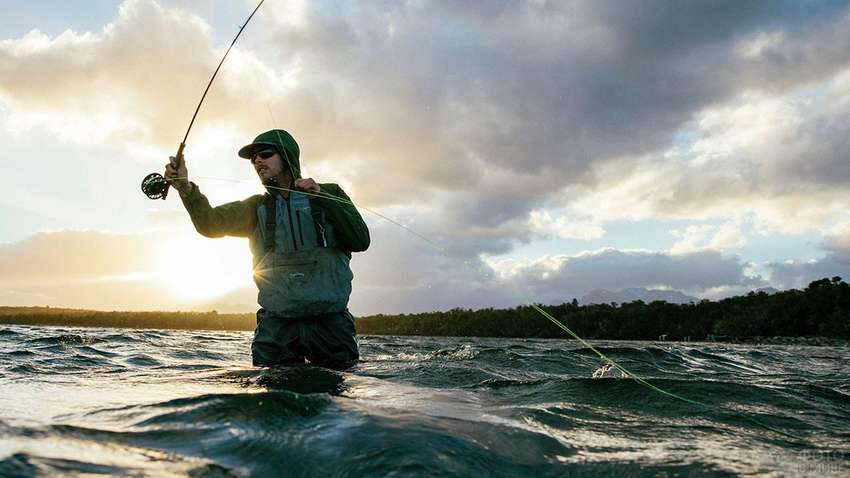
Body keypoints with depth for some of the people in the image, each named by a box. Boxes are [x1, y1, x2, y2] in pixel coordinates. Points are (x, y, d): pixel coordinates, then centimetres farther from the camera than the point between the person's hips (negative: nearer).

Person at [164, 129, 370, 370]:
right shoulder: (256, 206, 14)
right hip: (276, 325, 2)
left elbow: (361, 241, -4)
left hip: (330, 322, -1)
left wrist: (321, 197, -11)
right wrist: (185, 187, -20)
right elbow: (210, 223, -2)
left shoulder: (330, 193, 7)